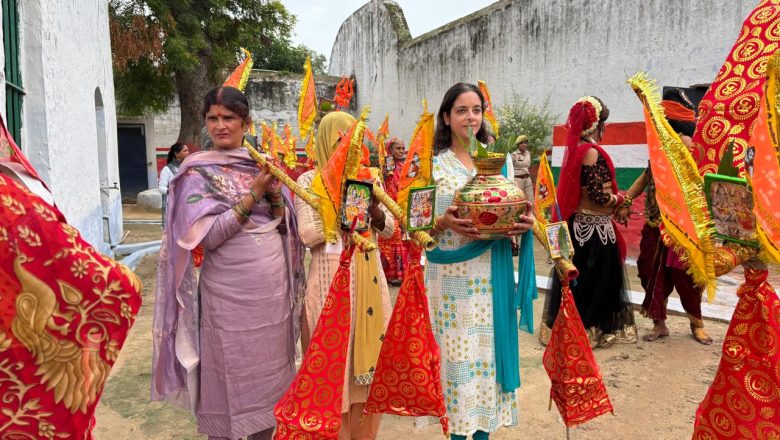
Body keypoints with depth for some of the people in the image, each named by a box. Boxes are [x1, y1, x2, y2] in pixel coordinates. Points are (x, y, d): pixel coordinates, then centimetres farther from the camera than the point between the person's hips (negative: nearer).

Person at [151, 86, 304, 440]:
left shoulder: (260, 164, 8)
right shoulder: (198, 171, -5)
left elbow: (284, 223, 6)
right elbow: (206, 236, -15)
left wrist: (273, 189, -12)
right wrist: (253, 194, -17)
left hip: (274, 284, 4)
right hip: (229, 290, -4)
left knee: (268, 368, 13)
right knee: (231, 372, 6)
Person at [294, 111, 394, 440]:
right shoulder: (309, 180, -2)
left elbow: (389, 228, 7)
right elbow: (308, 234, -11)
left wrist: (371, 205, -12)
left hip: (369, 277, 5)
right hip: (331, 278, -4)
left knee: (369, 348, 10)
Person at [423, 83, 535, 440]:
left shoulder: (500, 160, 10)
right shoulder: (432, 163, 1)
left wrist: (524, 224, -10)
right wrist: (443, 222, -21)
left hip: (491, 274, 3)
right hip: (451, 276, -3)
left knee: (489, 348, 8)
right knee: (456, 351, 2)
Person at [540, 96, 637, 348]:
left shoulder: (575, 148, 9)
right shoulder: (592, 152, -18)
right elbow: (599, 195, -21)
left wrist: (613, 204, 13)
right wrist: (621, 199, -2)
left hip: (577, 222, 9)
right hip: (593, 227, -9)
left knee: (577, 277, 16)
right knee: (593, 280, 3)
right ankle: (586, 330, 14)